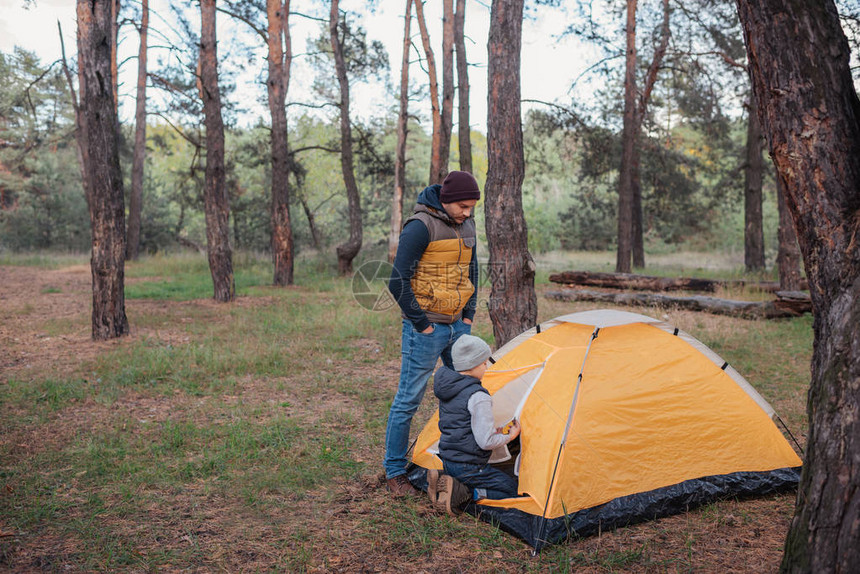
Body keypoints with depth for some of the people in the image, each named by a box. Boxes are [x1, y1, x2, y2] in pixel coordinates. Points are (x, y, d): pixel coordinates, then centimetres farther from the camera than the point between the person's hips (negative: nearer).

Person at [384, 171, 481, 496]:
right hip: (426, 329, -8)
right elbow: (398, 282, -19)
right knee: (408, 399, 0)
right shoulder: (421, 226, -18)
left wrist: (468, 316, 11)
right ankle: (394, 472, 12)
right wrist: (422, 324, -14)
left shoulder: (466, 225, 7)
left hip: (457, 326, 8)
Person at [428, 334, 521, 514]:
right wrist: (510, 436, -2)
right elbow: (486, 442, -21)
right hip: (468, 467, -8)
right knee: (511, 489, 6)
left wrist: (493, 430, 15)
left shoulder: (448, 387, 6)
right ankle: (460, 494, -11)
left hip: (447, 460, 8)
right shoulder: (479, 397, -22)